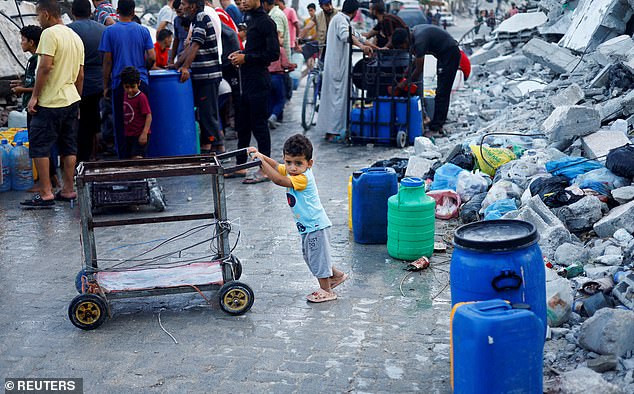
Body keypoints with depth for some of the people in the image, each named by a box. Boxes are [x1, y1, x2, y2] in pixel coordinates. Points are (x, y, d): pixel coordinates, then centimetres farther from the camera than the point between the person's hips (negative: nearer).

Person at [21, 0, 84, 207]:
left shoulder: (50, 34, -12)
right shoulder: (75, 37, 14)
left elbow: (45, 66, -20)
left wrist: (34, 96, -14)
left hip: (50, 102, -8)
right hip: (71, 99, 8)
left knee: (39, 147, -2)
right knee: (69, 147, 11)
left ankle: (46, 193, -3)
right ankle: (68, 190, 15)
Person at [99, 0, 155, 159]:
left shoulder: (110, 31, -3)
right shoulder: (143, 31, 3)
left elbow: (107, 62, -3)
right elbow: (152, 57, -2)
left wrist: (106, 86, 5)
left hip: (119, 83, -2)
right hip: (141, 82, 2)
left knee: (121, 125, 6)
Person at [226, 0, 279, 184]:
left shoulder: (266, 22, -13)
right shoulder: (251, 20, 16)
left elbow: (273, 54, -18)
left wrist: (246, 58, -16)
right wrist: (240, 54, 9)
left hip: (259, 81, -9)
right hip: (247, 79, 10)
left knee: (259, 125, -4)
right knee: (242, 124, 13)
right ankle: (240, 166, 22)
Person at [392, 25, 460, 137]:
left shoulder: (420, 40, -27)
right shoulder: (414, 32, 2)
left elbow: (419, 69, -21)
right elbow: (418, 57, 16)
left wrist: (405, 83, -11)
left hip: (450, 54, -10)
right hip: (444, 54, 11)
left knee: (442, 93, -11)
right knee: (441, 92, 13)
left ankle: (435, 129, -10)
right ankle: (438, 126, 17)